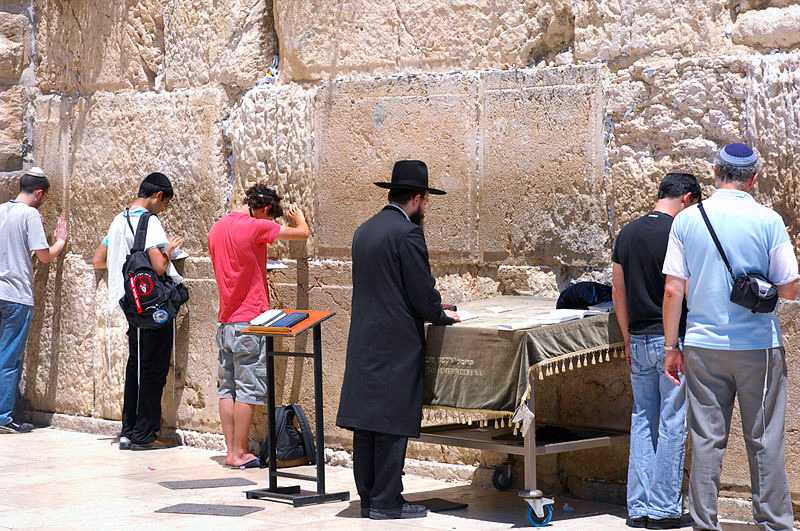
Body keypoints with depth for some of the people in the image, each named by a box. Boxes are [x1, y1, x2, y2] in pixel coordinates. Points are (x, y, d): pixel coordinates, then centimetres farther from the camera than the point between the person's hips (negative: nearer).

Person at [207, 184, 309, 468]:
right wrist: (298, 216, 16)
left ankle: (231, 450, 11)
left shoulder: (217, 228, 10)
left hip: (225, 322, 8)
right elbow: (303, 233, -4)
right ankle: (240, 453, 0)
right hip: (249, 321, -8)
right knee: (247, 390, -3)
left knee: (228, 388, 8)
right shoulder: (255, 227, -14)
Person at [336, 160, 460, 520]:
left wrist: (433, 310, 21)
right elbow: (423, 293, -14)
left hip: (364, 340, 8)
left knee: (367, 420, 10)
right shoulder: (407, 233, -12)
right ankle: (386, 501, 0)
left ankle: (368, 497, 16)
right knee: (393, 423, -3)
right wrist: (443, 316, 7)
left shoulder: (364, 231, 13)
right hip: (397, 343, -8)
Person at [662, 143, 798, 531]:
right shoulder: (768, 221, -6)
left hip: (703, 344, 2)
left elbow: (672, 290, -1)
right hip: (758, 344, -2)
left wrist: (672, 346, 6)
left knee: (706, 440, 6)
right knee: (764, 441, 6)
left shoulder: (686, 219, 0)